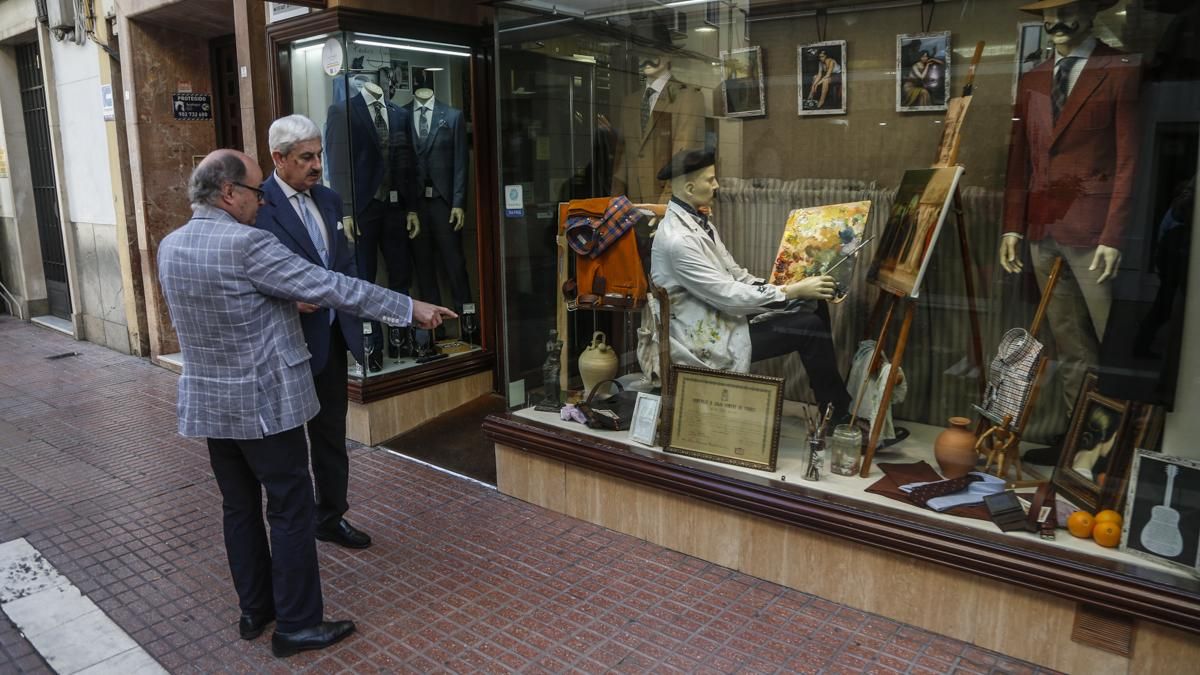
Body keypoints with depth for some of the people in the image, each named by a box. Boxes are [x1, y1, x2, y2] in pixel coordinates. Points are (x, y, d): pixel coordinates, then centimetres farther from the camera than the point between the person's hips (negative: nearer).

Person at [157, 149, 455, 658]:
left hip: (208, 403, 8)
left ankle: (255, 610, 30)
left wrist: (285, 304, 20)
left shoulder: (170, 247, 4)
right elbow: (332, 287, -21)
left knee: (240, 508, 17)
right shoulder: (247, 244, -21)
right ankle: (297, 625, 12)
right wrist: (411, 308, -15)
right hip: (265, 402, -8)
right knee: (291, 511, 3)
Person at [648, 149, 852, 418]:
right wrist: (792, 292, -18)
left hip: (721, 316, 9)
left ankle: (838, 406, 14)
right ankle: (838, 414, 10)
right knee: (809, 326, -12)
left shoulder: (697, 221, 7)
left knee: (814, 305, 2)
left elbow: (736, 275, 10)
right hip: (706, 339, -9)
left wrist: (784, 287, -2)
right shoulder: (678, 239, -24)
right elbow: (729, 296, -25)